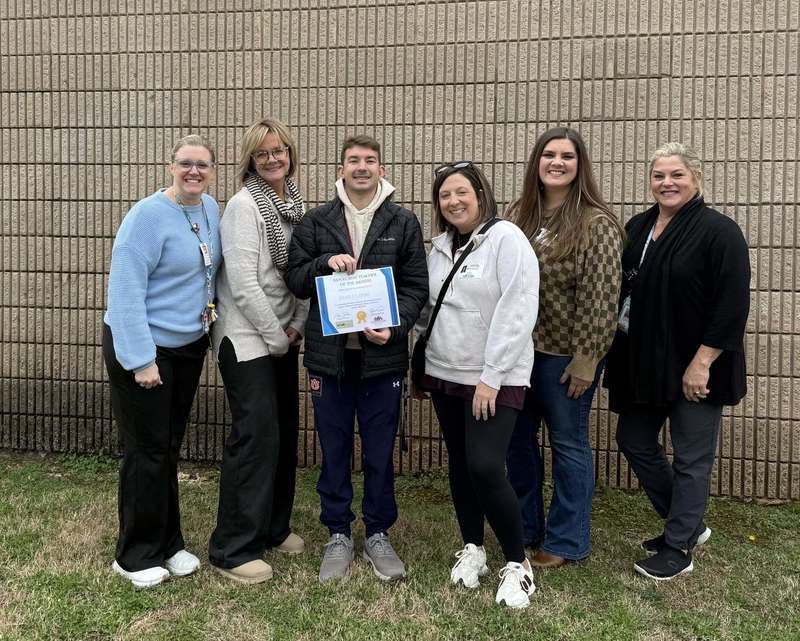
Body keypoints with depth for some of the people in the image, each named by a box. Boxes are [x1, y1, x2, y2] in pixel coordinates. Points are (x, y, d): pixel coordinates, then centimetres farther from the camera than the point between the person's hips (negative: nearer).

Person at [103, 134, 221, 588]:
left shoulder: (211, 208, 4)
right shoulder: (148, 216, -18)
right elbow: (126, 290, -22)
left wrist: (209, 326, 10)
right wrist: (141, 359, -24)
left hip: (189, 346, 7)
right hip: (143, 348, -7)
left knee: (171, 448, 15)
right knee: (147, 452, 1)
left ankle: (168, 545, 28)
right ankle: (137, 555, 18)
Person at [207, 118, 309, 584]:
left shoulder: (298, 204, 8)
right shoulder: (244, 205, -13)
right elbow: (243, 285, -19)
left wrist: (298, 326, -1)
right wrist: (276, 337, -13)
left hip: (283, 339, 7)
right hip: (248, 339, -7)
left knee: (285, 432, 13)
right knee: (256, 436, -7)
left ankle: (273, 527, 30)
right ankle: (233, 550, 5)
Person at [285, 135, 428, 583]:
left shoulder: (404, 223, 4)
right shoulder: (316, 222, 6)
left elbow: (417, 286, 2)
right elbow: (296, 281, 5)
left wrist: (395, 328, -14)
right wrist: (325, 263, -15)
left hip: (383, 355, -1)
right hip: (330, 354, 1)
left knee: (380, 452, 9)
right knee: (334, 450, 10)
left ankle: (378, 534, 26)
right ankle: (338, 535, 26)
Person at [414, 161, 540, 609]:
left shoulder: (506, 239, -10)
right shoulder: (441, 247, 12)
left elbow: (516, 313, -17)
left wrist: (491, 377, -19)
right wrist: (422, 364, 10)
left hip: (494, 379, -7)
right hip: (445, 374, 7)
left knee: (486, 467, -13)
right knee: (460, 464, 12)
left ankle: (518, 563, 6)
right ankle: (473, 549, 29)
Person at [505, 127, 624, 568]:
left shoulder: (596, 224, -11)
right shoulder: (518, 215, 5)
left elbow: (599, 298, -14)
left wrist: (585, 359, -15)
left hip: (565, 353, -6)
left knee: (568, 443, 8)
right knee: (517, 438, 15)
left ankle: (566, 541, 25)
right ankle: (524, 529, 34)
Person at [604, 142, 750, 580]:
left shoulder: (719, 231, -12)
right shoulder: (637, 227, 9)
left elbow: (733, 305, -16)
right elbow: (622, 291, 14)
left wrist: (702, 362, -19)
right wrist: (616, 356, 10)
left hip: (693, 368, -7)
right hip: (643, 363, 8)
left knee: (691, 459, 4)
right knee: (634, 441, 14)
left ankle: (678, 548, 21)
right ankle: (687, 523, 33)